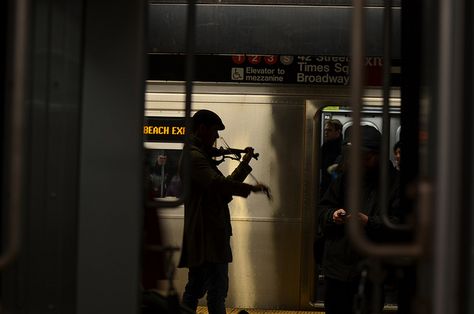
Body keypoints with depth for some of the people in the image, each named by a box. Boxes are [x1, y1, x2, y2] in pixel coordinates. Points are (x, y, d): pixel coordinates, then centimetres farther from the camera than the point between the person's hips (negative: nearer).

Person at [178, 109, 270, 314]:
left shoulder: (197, 155, 20)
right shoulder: (194, 156, -14)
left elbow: (223, 186, 24)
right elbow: (217, 183, -32)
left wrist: (245, 164, 21)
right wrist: (251, 188, -29)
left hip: (202, 235, 11)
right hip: (208, 236, -11)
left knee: (195, 289, 14)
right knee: (217, 290, -9)